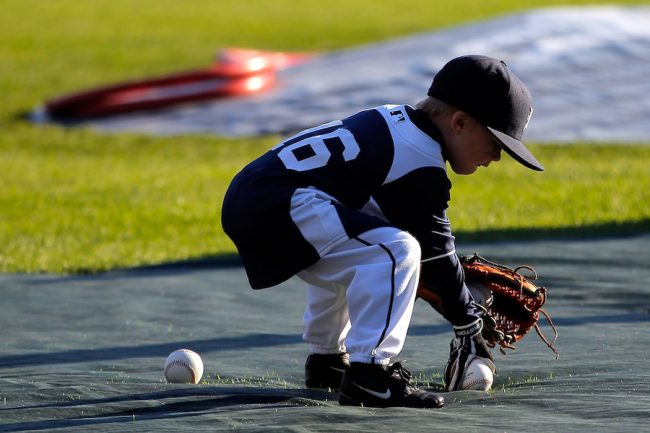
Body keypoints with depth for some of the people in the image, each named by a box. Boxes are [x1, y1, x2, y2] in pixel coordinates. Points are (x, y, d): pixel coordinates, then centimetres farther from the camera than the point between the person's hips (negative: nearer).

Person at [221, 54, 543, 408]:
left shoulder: (398, 121, 19)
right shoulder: (421, 166, -10)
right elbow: (435, 252, -5)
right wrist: (468, 325, 7)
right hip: (276, 203, -11)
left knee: (351, 256, 35)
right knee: (392, 251, -22)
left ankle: (326, 358, 43)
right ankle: (367, 373, -22)